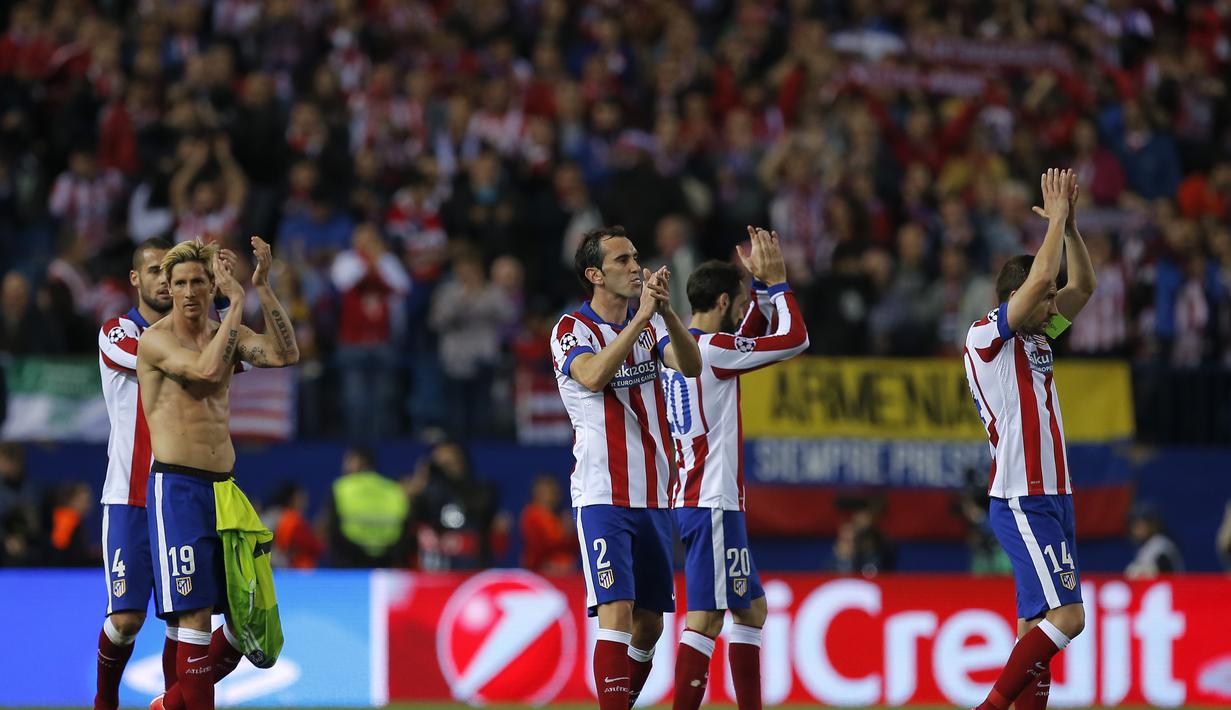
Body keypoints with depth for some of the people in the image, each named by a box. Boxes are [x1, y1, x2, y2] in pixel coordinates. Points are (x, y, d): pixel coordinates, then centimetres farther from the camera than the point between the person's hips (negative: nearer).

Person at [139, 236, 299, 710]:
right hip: (176, 487, -7)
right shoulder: (156, 339, -6)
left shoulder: (227, 333, 12)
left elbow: (285, 355, -4)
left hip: (224, 486, 7)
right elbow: (208, 369, -24)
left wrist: (263, 288, -9)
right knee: (196, 611, -12)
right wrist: (237, 301, -19)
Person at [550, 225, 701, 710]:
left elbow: (691, 366, -8)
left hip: (654, 497, 6)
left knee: (650, 623, 10)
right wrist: (642, 316, -30)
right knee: (617, 614, -17)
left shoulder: (651, 323, 10)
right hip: (602, 498, -6)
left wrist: (665, 312, -24)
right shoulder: (572, 329, -6)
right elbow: (593, 376, -26)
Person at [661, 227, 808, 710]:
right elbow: (795, 339, -13)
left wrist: (761, 285, 21)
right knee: (705, 617, -13)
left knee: (752, 608, 17)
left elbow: (752, 335, 30)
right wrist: (776, 280, -3)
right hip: (713, 504, -10)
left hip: (691, 501, 10)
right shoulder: (712, 348, -13)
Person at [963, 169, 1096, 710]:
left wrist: (1069, 222, 8)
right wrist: (1056, 219, -8)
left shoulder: (1036, 338, 16)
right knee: (1066, 615, -17)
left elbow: (1081, 286, 20)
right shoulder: (986, 336, -8)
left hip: (1051, 498, 9)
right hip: (1022, 499, -9)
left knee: (1038, 625, 4)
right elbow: (1039, 280, -19)